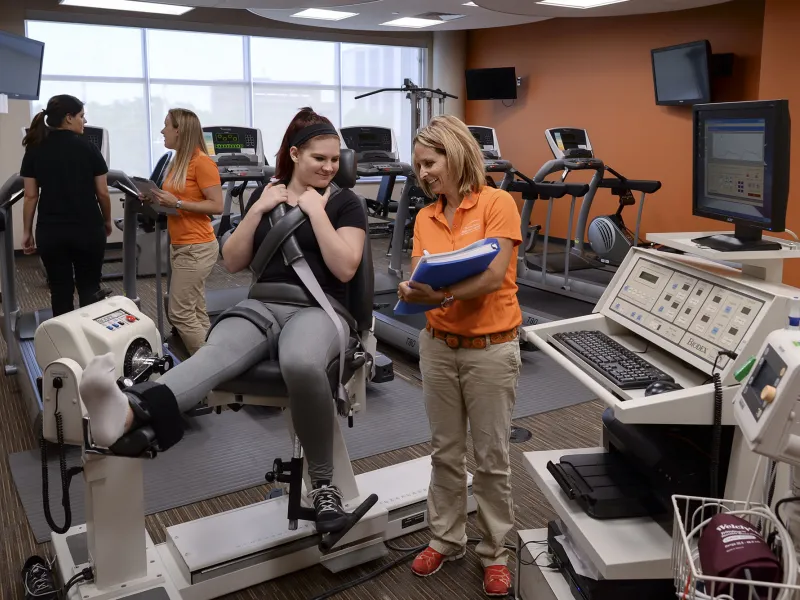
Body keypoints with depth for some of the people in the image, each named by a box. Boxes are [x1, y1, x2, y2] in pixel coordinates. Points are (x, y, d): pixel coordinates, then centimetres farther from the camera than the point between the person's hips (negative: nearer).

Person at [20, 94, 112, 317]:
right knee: (89, 289, 9)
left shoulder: (35, 150, 2)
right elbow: (102, 193, -2)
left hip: (50, 231, 2)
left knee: (60, 292, 10)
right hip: (87, 229, -2)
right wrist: (107, 221, 14)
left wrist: (27, 232, 9)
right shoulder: (88, 148, -4)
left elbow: (31, 196, 1)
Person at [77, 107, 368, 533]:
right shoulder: (266, 194, 17)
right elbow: (233, 263, 11)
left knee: (302, 364, -40)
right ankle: (130, 411, -63)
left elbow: (345, 268, -7)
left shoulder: (345, 203, 7)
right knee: (215, 353, -33)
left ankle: (323, 482, -23)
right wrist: (259, 209, 1)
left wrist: (315, 210, -7)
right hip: (262, 305, 3)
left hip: (318, 307, -3)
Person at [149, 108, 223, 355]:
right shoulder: (178, 161, 11)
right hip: (181, 246, 9)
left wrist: (177, 203, -19)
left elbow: (216, 206, -17)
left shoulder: (201, 162, -14)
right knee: (195, 312, 11)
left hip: (196, 248, -9)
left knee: (179, 313, -6)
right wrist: (161, 200, 1)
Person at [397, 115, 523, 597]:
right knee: (446, 451, 16)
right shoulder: (425, 218, 6)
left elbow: (494, 275, -19)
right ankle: (446, 539, 33)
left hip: (491, 348, -5)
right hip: (439, 344, 5)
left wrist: (442, 294, -30)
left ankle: (495, 552, 26)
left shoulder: (497, 203, -10)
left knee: (492, 456, 8)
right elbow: (420, 278, 1)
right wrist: (411, 291, -22)